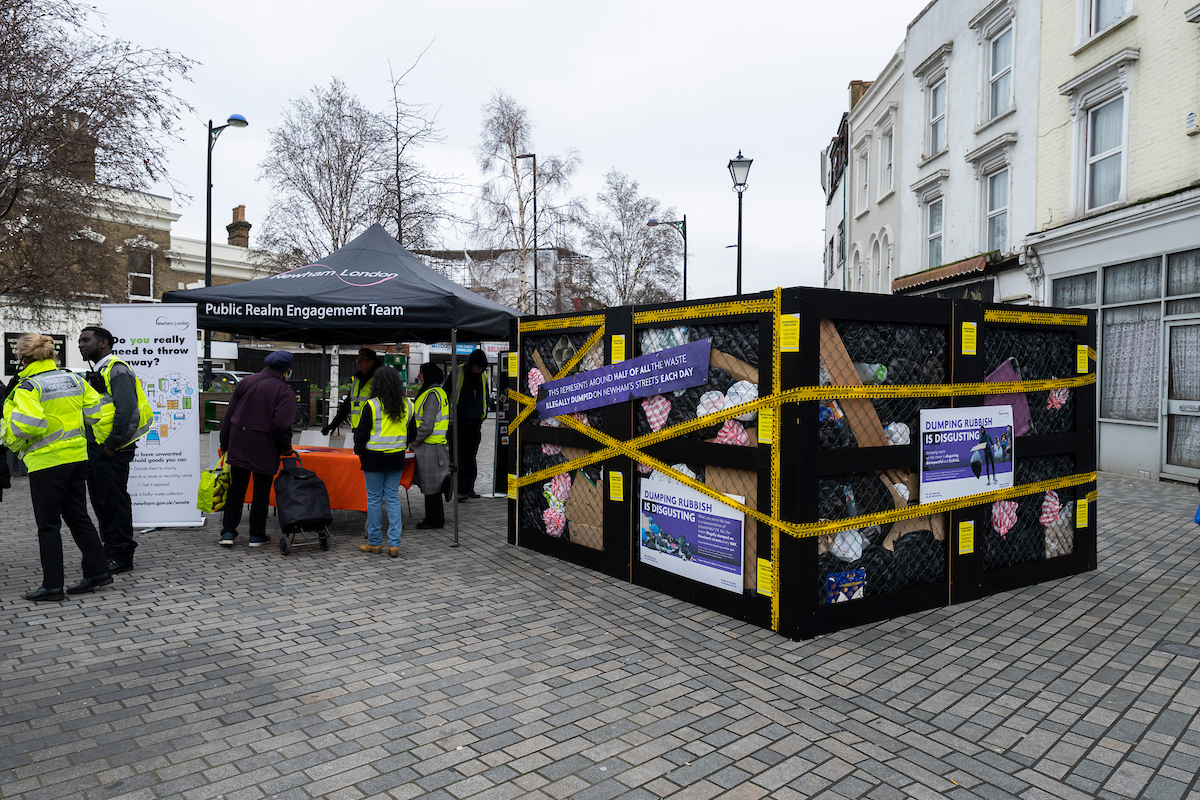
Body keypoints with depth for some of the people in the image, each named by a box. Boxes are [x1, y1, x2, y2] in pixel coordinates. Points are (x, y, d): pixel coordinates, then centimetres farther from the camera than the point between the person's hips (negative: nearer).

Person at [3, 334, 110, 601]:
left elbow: (27, 424, -23)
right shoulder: (74, 379, 5)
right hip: (77, 456, 6)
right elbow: (95, 413, 8)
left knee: (48, 524, 4)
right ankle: (98, 570, 17)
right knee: (78, 516, 16)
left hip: (46, 461, -6)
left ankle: (52, 585, 10)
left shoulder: (28, 387, -13)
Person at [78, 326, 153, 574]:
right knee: (102, 502, 16)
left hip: (112, 451, -10)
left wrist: (113, 444, -21)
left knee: (115, 502, -4)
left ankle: (121, 557, 4)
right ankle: (110, 551, 27)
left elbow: (127, 409, -23)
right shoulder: (96, 373, 19)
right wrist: (90, 447, 15)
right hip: (96, 450, 10)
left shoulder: (117, 369, -12)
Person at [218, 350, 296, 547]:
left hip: (239, 444, 4)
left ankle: (228, 531, 16)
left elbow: (229, 415, 8)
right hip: (264, 449, -4)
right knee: (262, 490, 8)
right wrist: (286, 449, -3)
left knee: (236, 487, 16)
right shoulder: (285, 391, -10)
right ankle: (257, 535, 15)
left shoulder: (245, 382, 5)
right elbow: (281, 426, -19)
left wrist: (225, 444, 17)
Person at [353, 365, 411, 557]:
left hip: (374, 458, -4)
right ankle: (394, 544, 6)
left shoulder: (372, 405, -12)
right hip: (397, 458, 4)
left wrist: (359, 450, 9)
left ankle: (375, 542, 16)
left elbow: (361, 432, -7)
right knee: (393, 498, 8)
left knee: (374, 499, 6)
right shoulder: (407, 404, 4)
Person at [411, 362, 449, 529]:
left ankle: (435, 520, 8)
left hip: (429, 447, -10)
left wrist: (414, 442, -11)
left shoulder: (432, 394, -18)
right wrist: (416, 441, 18)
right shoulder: (438, 392, 14)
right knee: (430, 484, 16)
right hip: (434, 446, 10)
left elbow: (427, 425, -23)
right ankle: (432, 517, 25)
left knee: (431, 485, -1)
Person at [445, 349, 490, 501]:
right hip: (458, 423, -4)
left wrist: (482, 418, 16)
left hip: (475, 424, 4)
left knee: (471, 457, 9)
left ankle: (469, 488, 16)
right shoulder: (457, 372, -4)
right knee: (459, 457, -5)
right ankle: (461, 491, -3)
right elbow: (445, 394, 1)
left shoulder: (483, 376, 11)